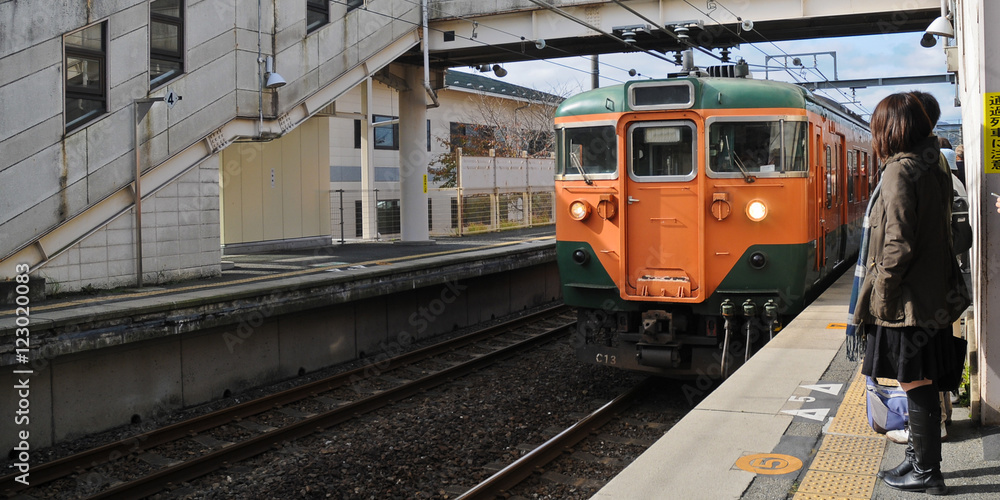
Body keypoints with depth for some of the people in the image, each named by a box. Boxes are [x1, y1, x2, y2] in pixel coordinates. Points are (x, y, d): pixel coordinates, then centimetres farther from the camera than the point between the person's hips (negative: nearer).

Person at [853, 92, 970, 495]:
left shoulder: (899, 172, -18)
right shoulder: (933, 168, 10)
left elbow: (898, 245, -22)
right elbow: (937, 235, 15)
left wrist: (882, 294, -14)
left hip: (906, 303, -9)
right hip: (932, 296, 9)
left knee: (916, 387, 2)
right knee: (922, 386, 17)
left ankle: (926, 473, 13)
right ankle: (919, 459, 30)